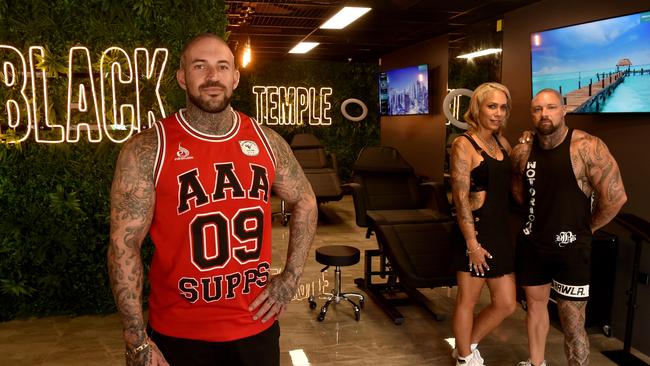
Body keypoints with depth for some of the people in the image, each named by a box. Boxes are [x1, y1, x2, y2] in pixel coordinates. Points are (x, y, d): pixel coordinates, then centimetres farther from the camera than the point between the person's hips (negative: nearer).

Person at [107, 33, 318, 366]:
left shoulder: (266, 141, -1)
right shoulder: (147, 150, -11)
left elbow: (305, 201, 12)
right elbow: (124, 244, -11)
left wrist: (291, 277, 4)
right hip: (180, 334, -3)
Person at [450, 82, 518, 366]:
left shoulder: (501, 142, 11)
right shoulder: (464, 144, -11)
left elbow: (509, 186, 21)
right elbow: (461, 198, -16)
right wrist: (472, 243, -19)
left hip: (501, 231, 8)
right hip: (476, 231, -8)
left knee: (506, 304, 13)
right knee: (468, 299, 8)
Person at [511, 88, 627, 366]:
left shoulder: (587, 147, -16)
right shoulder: (522, 152, -2)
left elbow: (616, 197, -15)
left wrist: (587, 227, -4)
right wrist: (540, 215, 12)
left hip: (570, 247, -5)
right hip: (531, 243, 5)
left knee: (572, 323, -1)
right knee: (535, 303, 19)